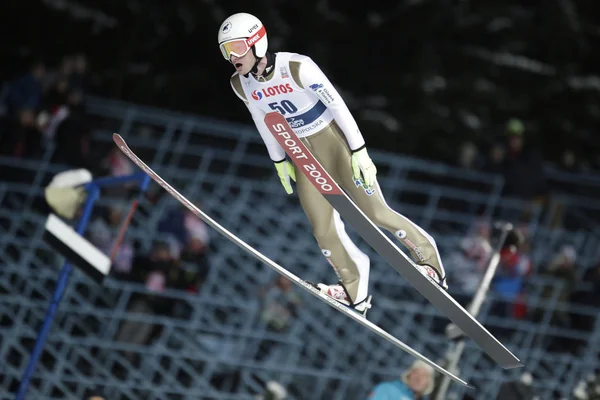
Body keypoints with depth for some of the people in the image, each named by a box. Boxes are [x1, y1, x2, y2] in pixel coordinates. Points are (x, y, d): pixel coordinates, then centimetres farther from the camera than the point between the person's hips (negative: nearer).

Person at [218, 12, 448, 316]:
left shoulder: (297, 67, -28)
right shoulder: (241, 84, -9)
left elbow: (337, 104, -22)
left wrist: (359, 152, -22)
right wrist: (279, 162, 15)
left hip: (336, 141, -5)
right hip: (303, 153, 5)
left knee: (374, 213, -3)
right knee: (323, 229, -1)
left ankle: (426, 254, 21)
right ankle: (355, 292, 16)